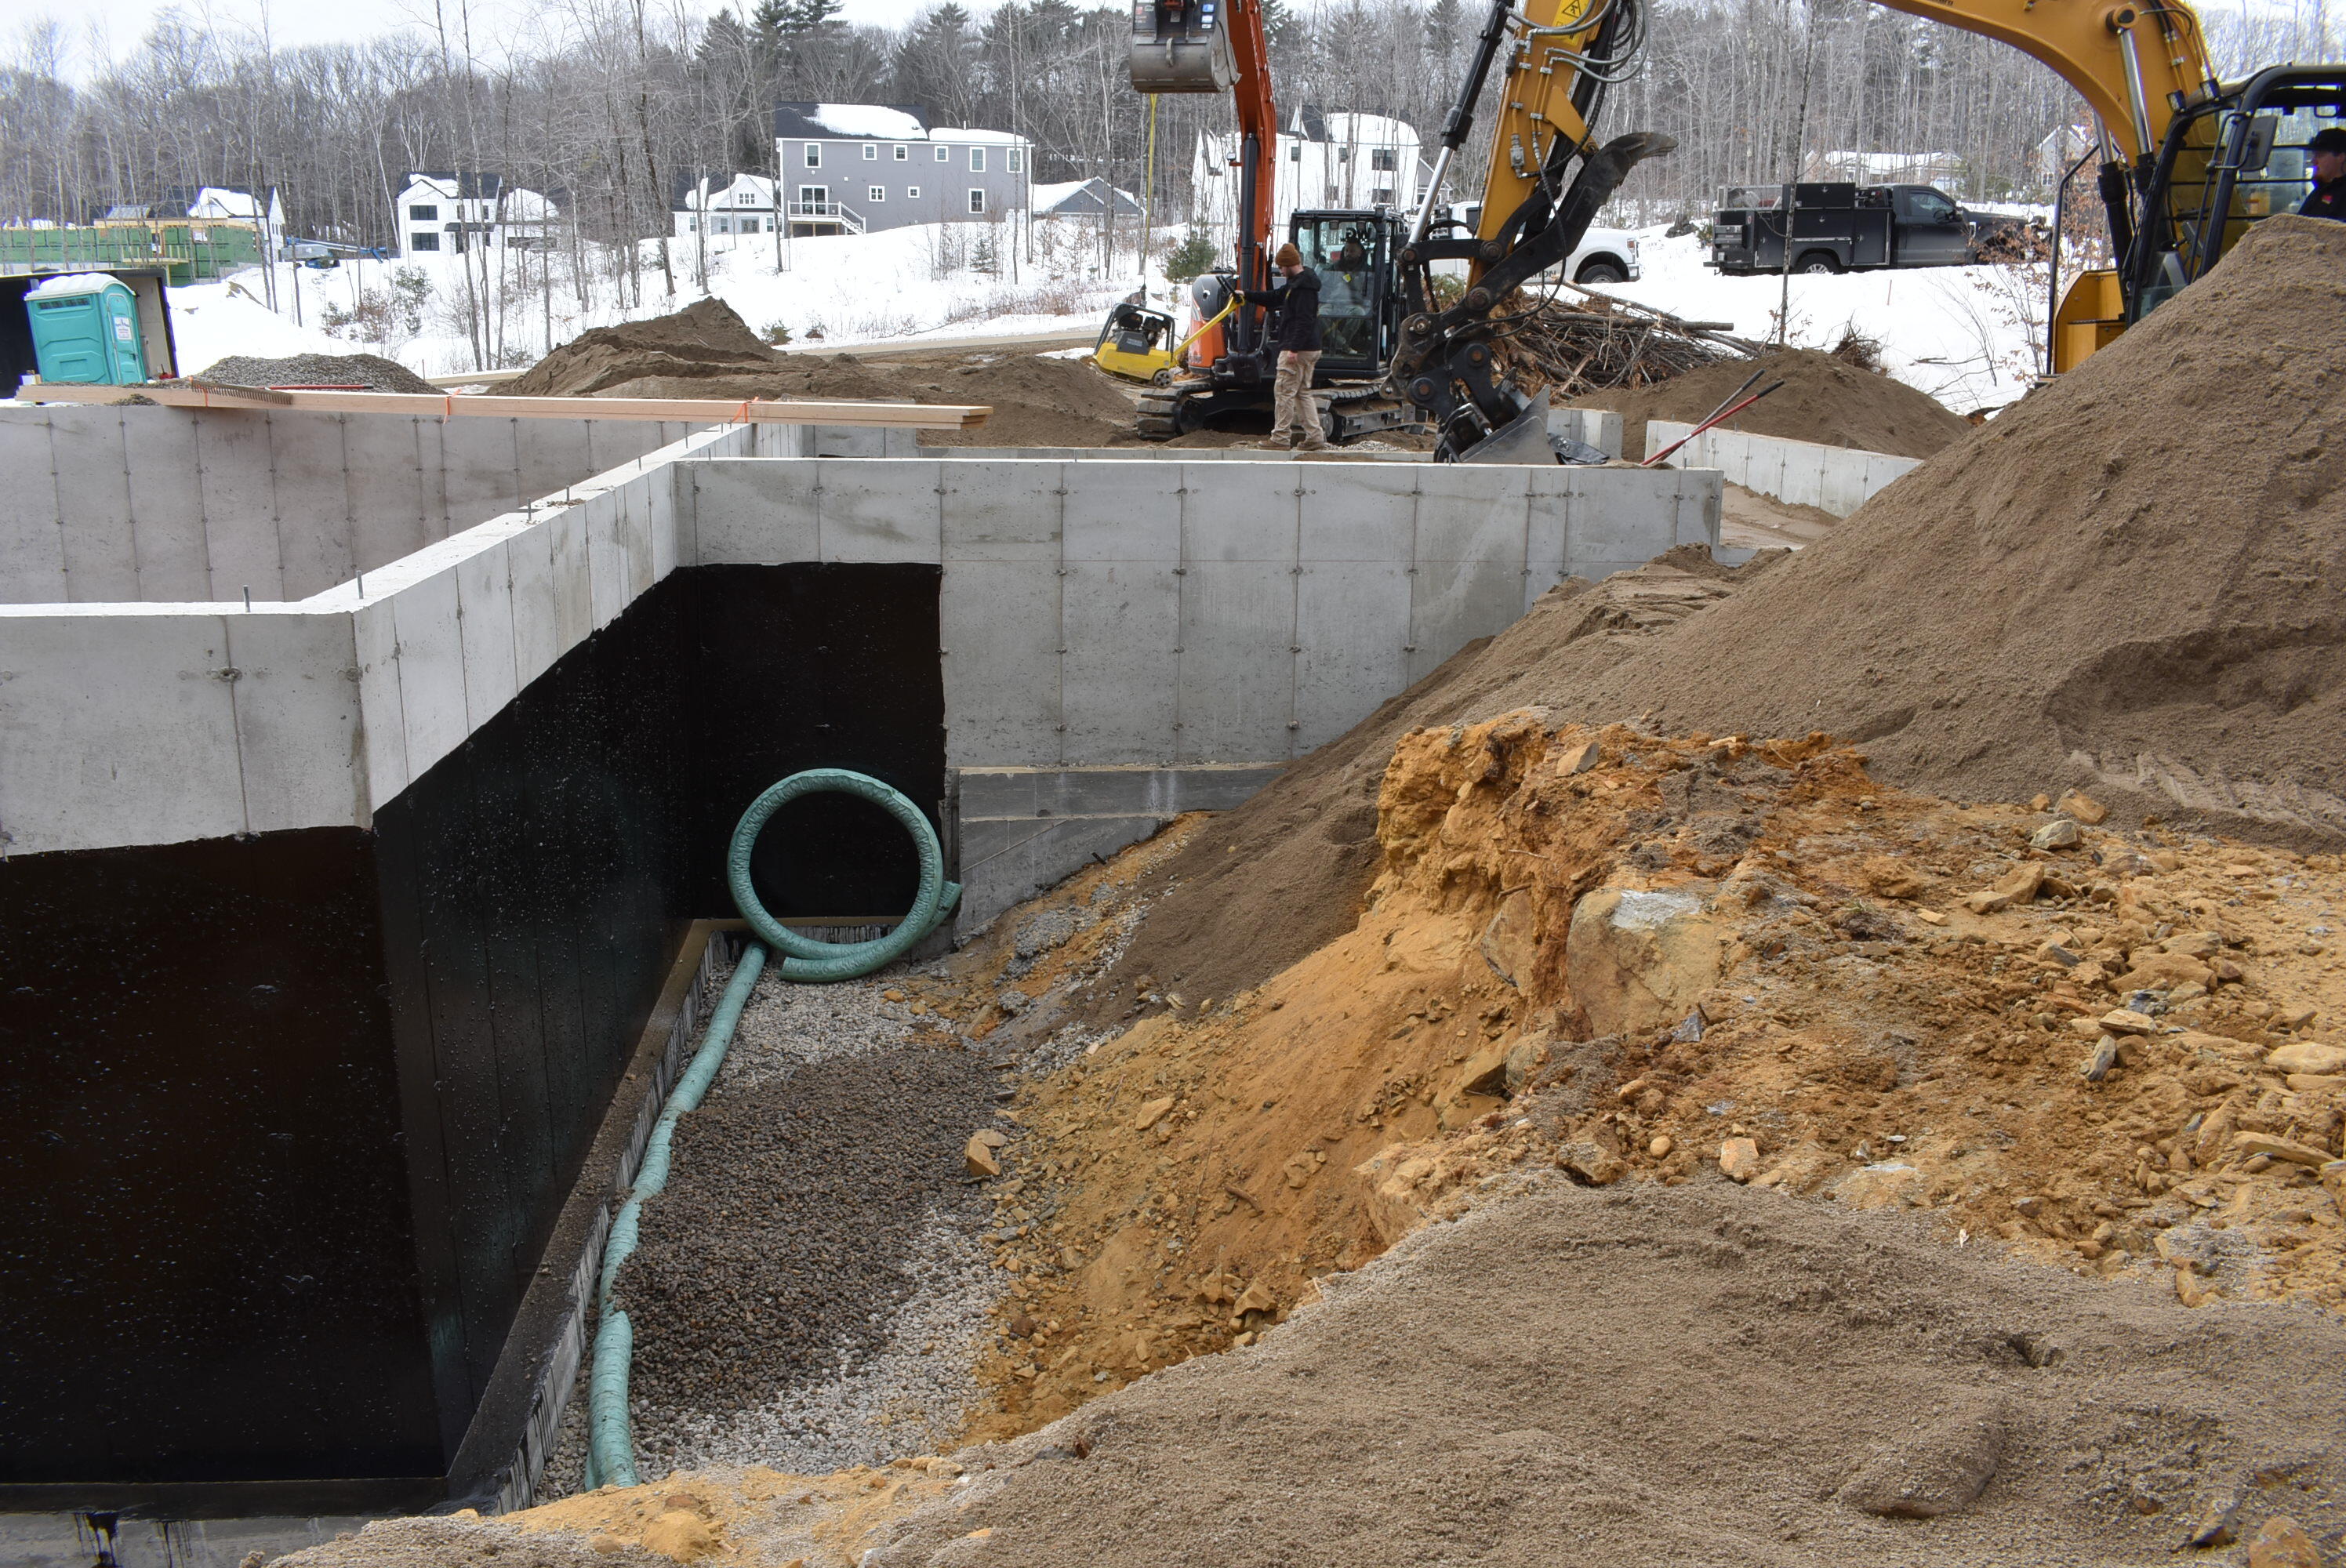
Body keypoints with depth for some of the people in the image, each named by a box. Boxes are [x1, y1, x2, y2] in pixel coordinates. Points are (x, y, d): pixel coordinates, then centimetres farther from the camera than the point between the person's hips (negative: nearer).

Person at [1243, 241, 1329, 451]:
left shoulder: (1304, 286, -16)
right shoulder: (1295, 284, 18)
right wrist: (1247, 295, 35)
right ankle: (1315, 438, 10)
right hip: (1308, 349, 11)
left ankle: (1280, 438, -3)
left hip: (1298, 350, -11)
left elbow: (1304, 320, -23)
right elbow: (1274, 297, 32)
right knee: (1303, 393, 12)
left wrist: (1294, 348, -27)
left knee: (1284, 391, -6)